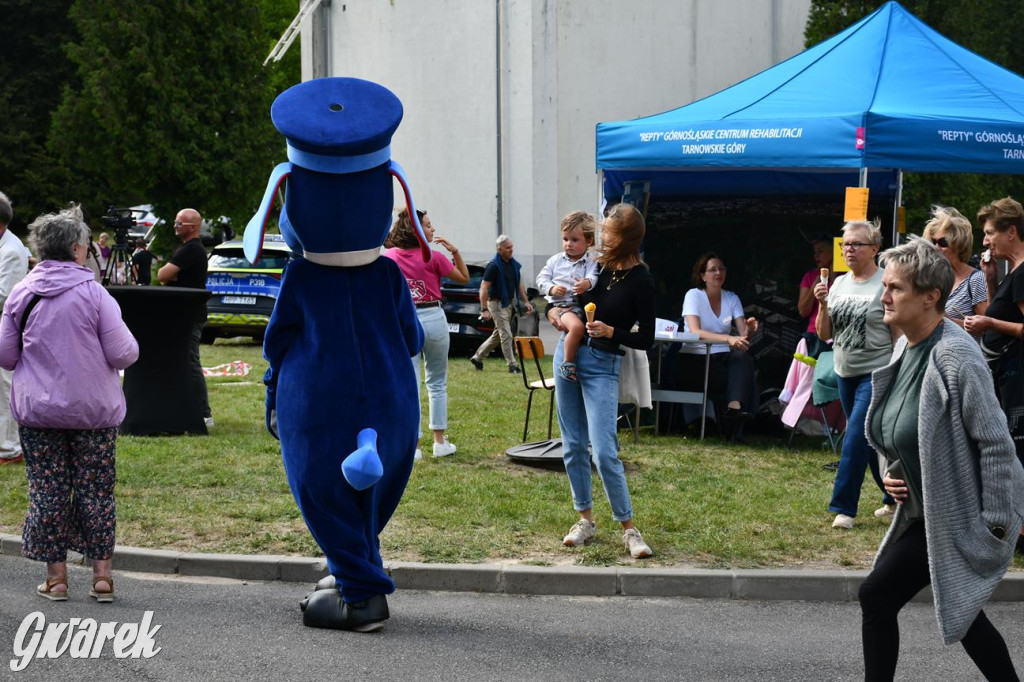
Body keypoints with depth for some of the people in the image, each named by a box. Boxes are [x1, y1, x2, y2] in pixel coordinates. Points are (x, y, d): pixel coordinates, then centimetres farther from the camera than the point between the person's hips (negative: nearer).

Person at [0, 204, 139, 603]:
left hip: (37, 409, 2)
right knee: (95, 491, 7)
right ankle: (102, 574, 9)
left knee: (47, 491, 8)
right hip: (93, 410, -2)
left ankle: (56, 576, 11)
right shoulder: (93, 294, -10)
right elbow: (123, 354, -11)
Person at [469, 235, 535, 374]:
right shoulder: (494, 266, -16)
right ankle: (513, 366, -6)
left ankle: (477, 357, 28)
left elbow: (519, 284, 18)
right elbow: (484, 288, -17)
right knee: (506, 335, -9)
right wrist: (484, 309, -22)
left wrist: (526, 302, 11)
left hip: (509, 303, 8)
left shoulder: (514, 264, 7)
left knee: (497, 335, 15)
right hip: (497, 303, -8)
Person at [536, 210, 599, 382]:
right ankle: (568, 363, -24)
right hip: (557, 304, -3)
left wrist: (587, 283, -35)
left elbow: (593, 276, -11)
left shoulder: (591, 262, 7)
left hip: (579, 304, 3)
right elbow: (542, 278, 11)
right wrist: (552, 289, -9)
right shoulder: (556, 260, 11)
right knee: (576, 326, -30)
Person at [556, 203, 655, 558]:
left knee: (604, 453, -12)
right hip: (569, 353, 6)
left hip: (602, 366, -6)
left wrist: (611, 332, -23)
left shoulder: (640, 280, -12)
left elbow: (646, 339, -9)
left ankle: (628, 528, -2)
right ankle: (585, 519, 21)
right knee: (573, 446, 10)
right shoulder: (596, 263, 3)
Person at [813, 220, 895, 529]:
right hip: (845, 373, 7)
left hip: (877, 374, -7)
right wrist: (823, 305, -9)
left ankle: (844, 508, -6)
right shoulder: (839, 284, 8)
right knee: (871, 440, 15)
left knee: (856, 438, -12)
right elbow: (825, 334, 8)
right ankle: (895, 497, 30)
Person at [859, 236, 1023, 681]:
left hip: (957, 515, -9)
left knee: (877, 596, -7)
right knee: (959, 609, 17)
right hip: (924, 510, 9)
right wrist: (891, 473, 3)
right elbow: (894, 429, 21)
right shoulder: (905, 347, 5)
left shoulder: (954, 356, -23)